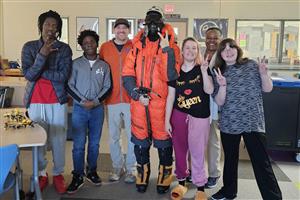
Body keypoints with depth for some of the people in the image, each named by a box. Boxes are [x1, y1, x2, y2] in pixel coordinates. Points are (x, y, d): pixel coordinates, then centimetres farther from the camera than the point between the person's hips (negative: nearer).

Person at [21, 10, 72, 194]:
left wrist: (38, 73, -11)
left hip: (58, 101, -1)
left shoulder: (64, 49, -1)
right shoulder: (29, 47, 1)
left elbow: (63, 75, -12)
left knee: (58, 140, 6)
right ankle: (41, 174, 27)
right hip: (35, 101, 1)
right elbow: (28, 75, -10)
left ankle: (58, 174, 24)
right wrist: (42, 54, -19)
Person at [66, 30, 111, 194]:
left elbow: (108, 87, 3)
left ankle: (91, 171, 27)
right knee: (78, 144, -1)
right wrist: (82, 101, -13)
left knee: (94, 143, 11)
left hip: (98, 109, 2)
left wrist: (95, 101, -9)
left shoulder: (104, 65, 5)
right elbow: (69, 86, -3)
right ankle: (77, 176, 11)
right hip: (79, 109, -2)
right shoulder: (76, 63, 0)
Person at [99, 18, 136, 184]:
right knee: (113, 136, 10)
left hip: (131, 98, -1)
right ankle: (117, 167, 26)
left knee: (132, 135, 5)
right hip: (112, 99, 2)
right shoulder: (105, 47, 6)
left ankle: (131, 168, 19)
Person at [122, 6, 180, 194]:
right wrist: (137, 94, -10)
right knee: (140, 138, 11)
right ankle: (143, 173, 30)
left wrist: (166, 49, -20)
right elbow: (127, 74, 3)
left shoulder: (170, 47, 0)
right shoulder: (137, 45, 7)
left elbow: (171, 75, -14)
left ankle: (165, 174, 24)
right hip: (138, 100, 3)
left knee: (163, 137, 5)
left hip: (161, 101, -2)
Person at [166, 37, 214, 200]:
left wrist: (204, 72, -23)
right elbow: (170, 97, 3)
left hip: (199, 116, -2)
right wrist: (167, 120, 0)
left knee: (197, 152, 0)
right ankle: (181, 182, 26)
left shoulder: (203, 69, 0)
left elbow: (209, 90, -13)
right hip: (179, 115, 2)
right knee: (180, 150, 9)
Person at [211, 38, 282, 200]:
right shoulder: (220, 73, 3)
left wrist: (263, 74, -17)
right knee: (230, 159, 15)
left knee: (261, 162, -6)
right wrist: (222, 86, -20)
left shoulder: (252, 65, 0)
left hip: (253, 123, -2)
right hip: (229, 124, 3)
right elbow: (219, 102, -3)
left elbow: (267, 89, 1)